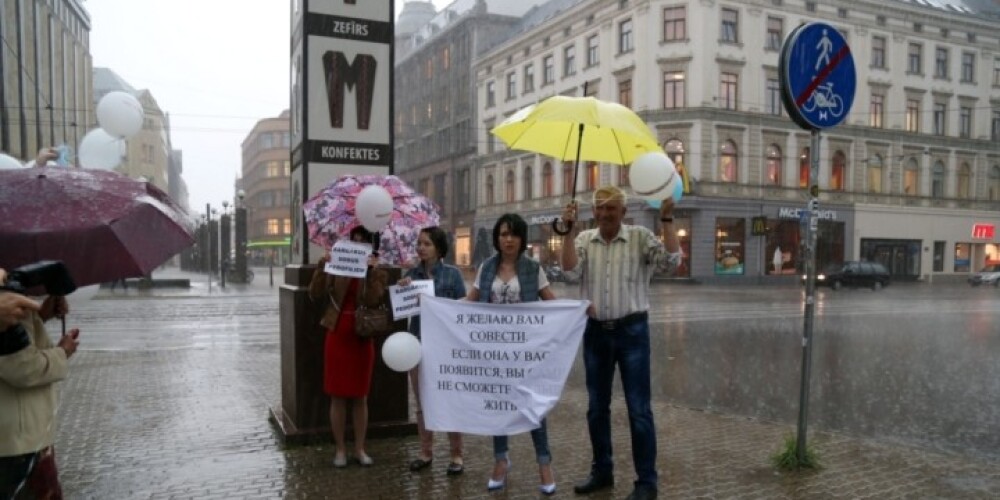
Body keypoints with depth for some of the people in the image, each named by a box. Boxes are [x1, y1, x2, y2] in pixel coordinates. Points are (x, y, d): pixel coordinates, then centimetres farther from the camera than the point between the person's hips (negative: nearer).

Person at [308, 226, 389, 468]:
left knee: (360, 397, 7)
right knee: (337, 397, 6)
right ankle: (340, 449, 17)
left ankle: (359, 448, 19)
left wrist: (371, 270, -20)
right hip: (337, 337, 1)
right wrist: (322, 266, -15)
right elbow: (316, 295, -5)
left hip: (362, 340, -1)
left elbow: (373, 301, -16)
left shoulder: (378, 273, 2)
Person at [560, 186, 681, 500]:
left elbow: (671, 262, -14)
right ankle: (602, 472, 28)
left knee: (638, 409, 0)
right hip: (595, 331, 4)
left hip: (631, 330, -3)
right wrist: (568, 230, -14)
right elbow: (571, 273, -9)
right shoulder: (584, 239, 5)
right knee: (596, 407, 13)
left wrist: (667, 220, -17)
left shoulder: (640, 236, -3)